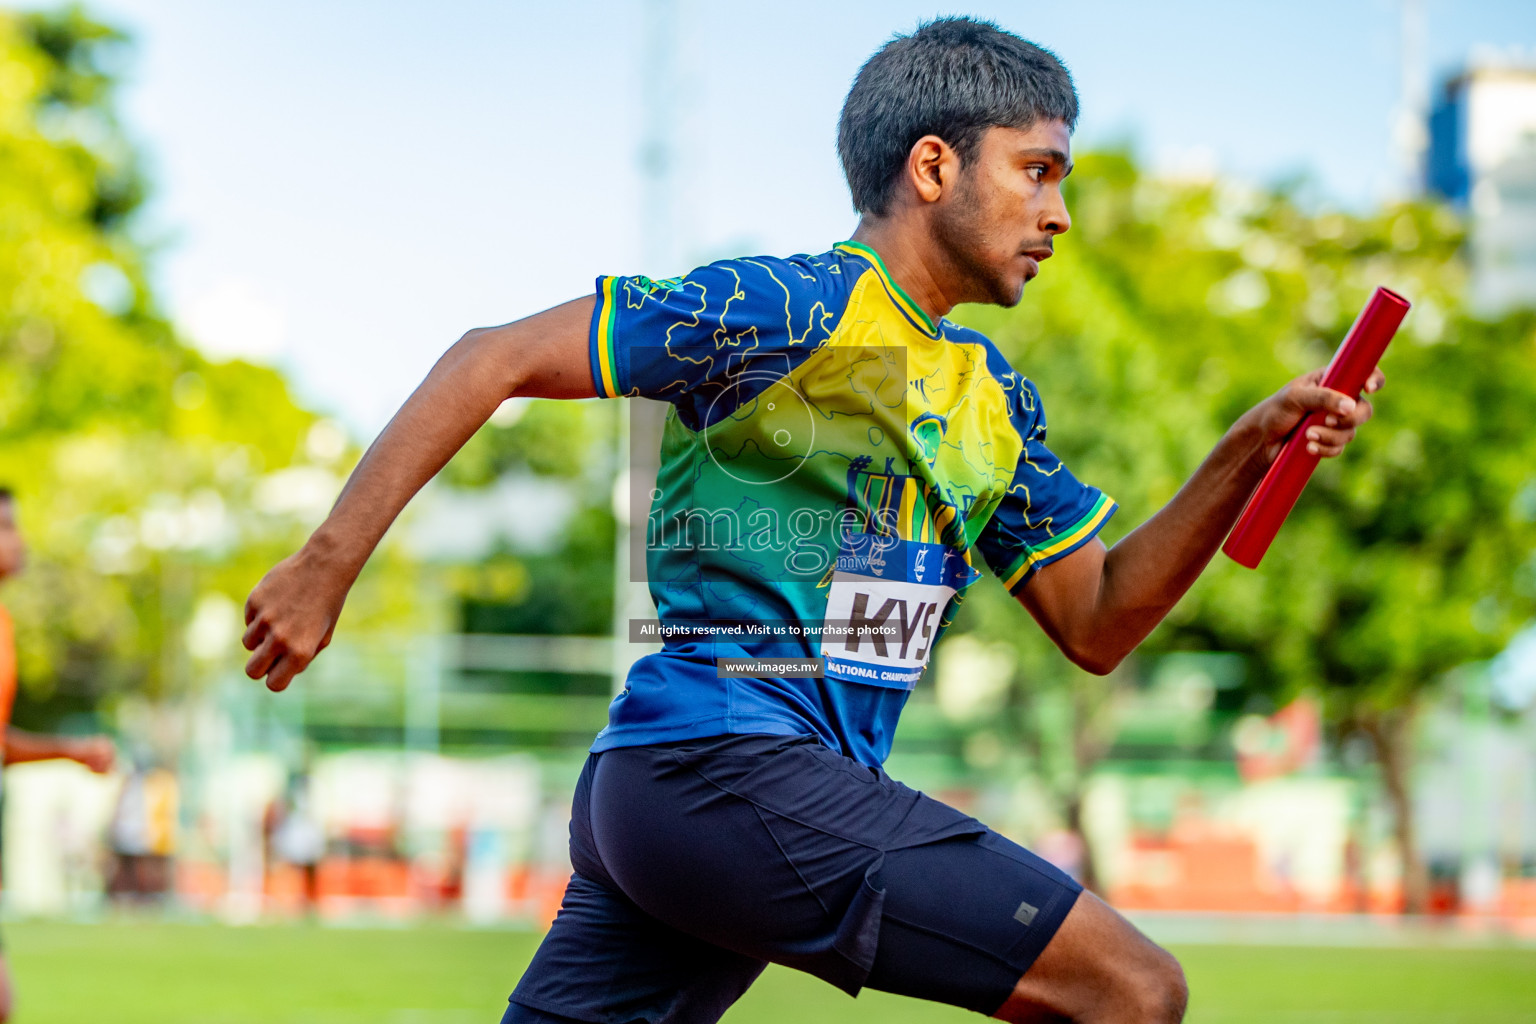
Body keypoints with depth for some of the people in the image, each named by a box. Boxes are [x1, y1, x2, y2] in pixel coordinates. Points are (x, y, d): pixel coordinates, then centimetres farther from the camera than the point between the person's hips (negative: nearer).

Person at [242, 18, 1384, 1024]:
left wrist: (1245, 456, 5)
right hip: (729, 768, -9)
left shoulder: (992, 394, 19)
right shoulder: (789, 309, -8)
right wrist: (327, 565, -14)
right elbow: (498, 359, -10)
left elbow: (1097, 622, 18)